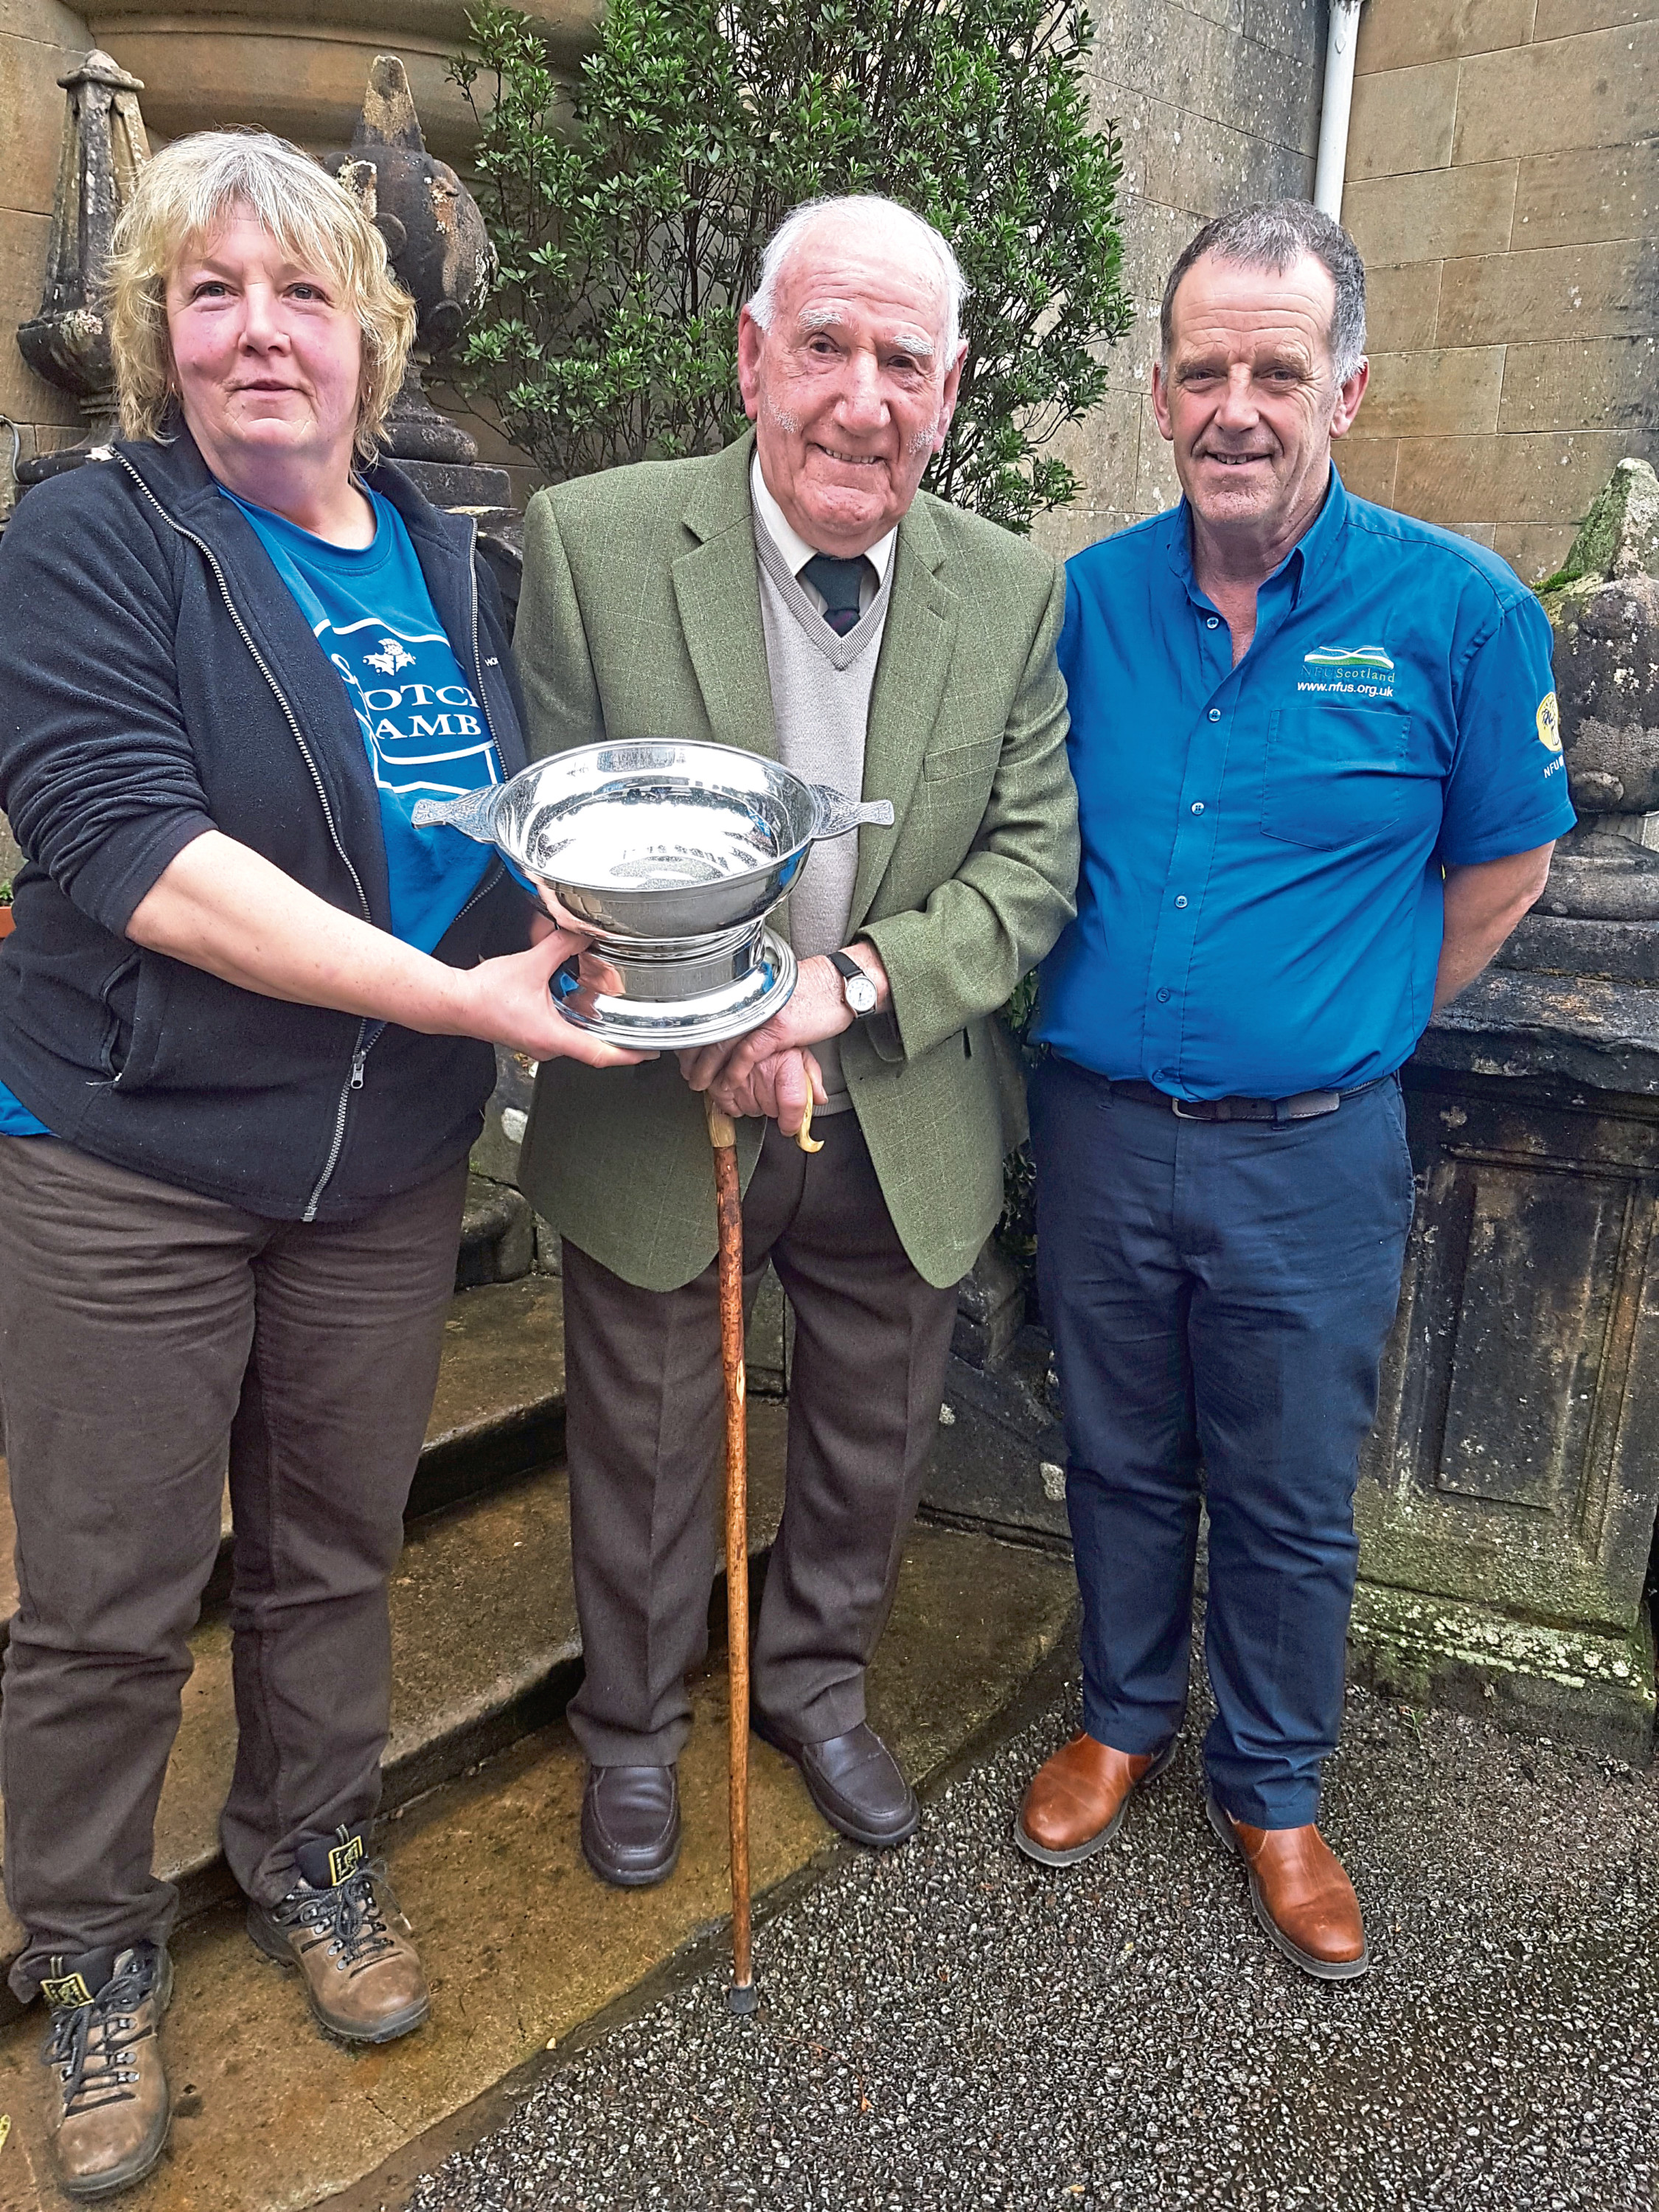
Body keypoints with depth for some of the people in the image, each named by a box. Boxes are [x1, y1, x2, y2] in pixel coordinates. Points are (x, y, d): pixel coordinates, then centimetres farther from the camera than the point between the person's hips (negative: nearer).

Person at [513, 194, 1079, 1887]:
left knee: (871, 1452, 21)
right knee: (644, 1459, 17)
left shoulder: (1014, 593, -4)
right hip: (656, 1121, -2)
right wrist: (716, 1020, -24)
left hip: (906, 1130, 3)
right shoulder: (591, 543, -12)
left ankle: (815, 1681, 51)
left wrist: (850, 983, -22)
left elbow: (1032, 866, -6)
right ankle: (631, 1727, 46)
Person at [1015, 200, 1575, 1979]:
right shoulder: (1085, 598, 0)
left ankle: (1272, 1790, 36)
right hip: (1099, 1128, 2)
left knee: (1290, 1500, 13)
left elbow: (1503, 868, 3)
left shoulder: (1459, 612, -8)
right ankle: (1124, 1718, 42)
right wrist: (1094, 1003, 5)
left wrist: (1346, 1030, 4)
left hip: (1310, 1151, -2)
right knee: (1121, 1461, 18)